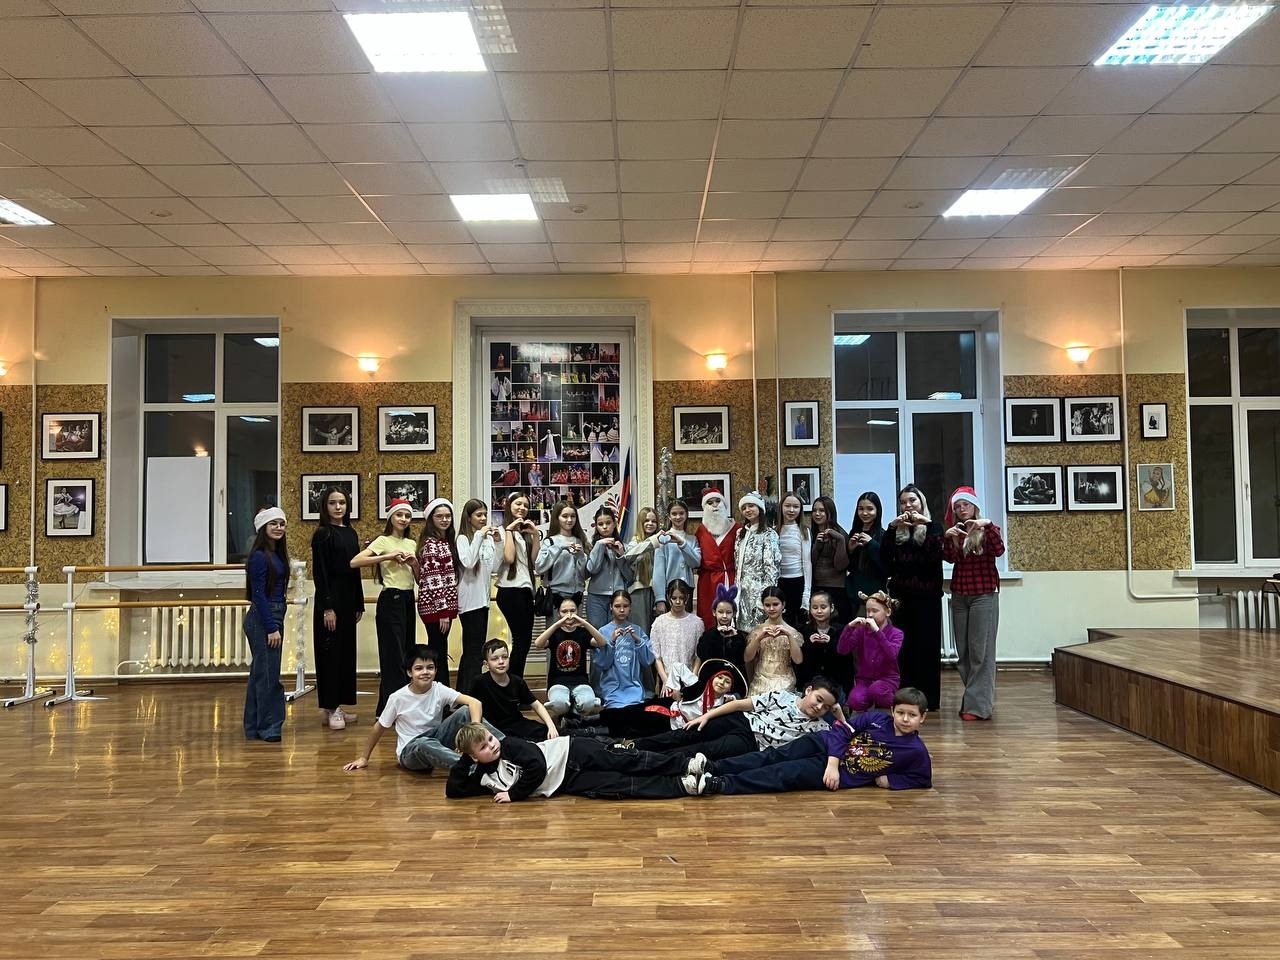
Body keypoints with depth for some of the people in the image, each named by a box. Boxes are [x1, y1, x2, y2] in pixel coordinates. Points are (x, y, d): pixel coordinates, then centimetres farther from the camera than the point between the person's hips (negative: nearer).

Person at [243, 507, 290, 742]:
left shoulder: (277, 554, 12)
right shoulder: (259, 556, -14)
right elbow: (258, 594, -17)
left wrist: (276, 624, 13)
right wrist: (272, 628, -18)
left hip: (274, 616, 9)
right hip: (262, 619, -9)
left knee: (260, 673, 14)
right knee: (268, 674, -3)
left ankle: (254, 728, 23)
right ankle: (268, 728, 6)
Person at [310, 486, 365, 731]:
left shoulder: (351, 533, 12)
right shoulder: (322, 535, -8)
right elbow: (319, 572, -12)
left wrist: (359, 603, 14)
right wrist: (327, 607, -18)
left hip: (348, 598, 7)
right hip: (330, 598, -7)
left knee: (346, 651, 10)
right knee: (330, 652, -2)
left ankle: (338, 705, 19)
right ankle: (329, 708, 5)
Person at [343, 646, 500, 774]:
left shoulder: (439, 691, -9)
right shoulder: (398, 698, -11)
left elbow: (475, 702, -22)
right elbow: (379, 727, 4)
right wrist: (364, 758, 12)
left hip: (436, 742, 2)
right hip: (410, 752, -2)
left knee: (465, 711, -22)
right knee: (424, 744, -41)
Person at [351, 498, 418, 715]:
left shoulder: (411, 544, 13)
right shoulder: (383, 541, -5)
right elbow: (354, 562, -19)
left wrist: (414, 562, -4)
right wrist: (387, 556, -21)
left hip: (408, 599, 7)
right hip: (391, 599, -7)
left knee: (407, 651, 10)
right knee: (393, 653, -5)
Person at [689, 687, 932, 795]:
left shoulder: (916, 751, -3)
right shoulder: (876, 719, 0)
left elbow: (922, 780, 1)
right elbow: (841, 731, -3)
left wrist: (887, 779, -10)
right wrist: (833, 762, -17)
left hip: (841, 776, -3)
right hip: (825, 745, 3)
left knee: (785, 774, -19)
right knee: (775, 756, -14)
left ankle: (718, 784, -27)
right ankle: (713, 766, -17)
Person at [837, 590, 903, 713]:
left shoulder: (896, 633, -4)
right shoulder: (862, 630, 3)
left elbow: (892, 654, -25)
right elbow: (841, 650, -7)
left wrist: (877, 631, -31)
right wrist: (850, 627, -19)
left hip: (887, 679, -2)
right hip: (864, 679, 2)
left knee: (875, 690, -37)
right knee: (856, 701, -31)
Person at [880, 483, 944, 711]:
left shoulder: (933, 527, 5)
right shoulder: (896, 529, 12)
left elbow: (936, 554, -14)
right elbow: (885, 557, -4)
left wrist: (927, 523, -21)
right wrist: (891, 528, -13)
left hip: (927, 596, -3)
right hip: (902, 596, 3)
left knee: (928, 645, 0)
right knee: (904, 646, 3)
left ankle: (929, 698, 7)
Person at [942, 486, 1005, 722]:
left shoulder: (987, 530, 2)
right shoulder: (954, 533, 12)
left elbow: (998, 550, -17)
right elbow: (949, 558, -4)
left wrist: (988, 525, -25)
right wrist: (948, 537, -18)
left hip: (984, 596, -5)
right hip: (959, 596, 5)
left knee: (980, 651, -6)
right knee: (963, 652, 8)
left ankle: (978, 705, -4)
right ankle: (979, 697, 20)